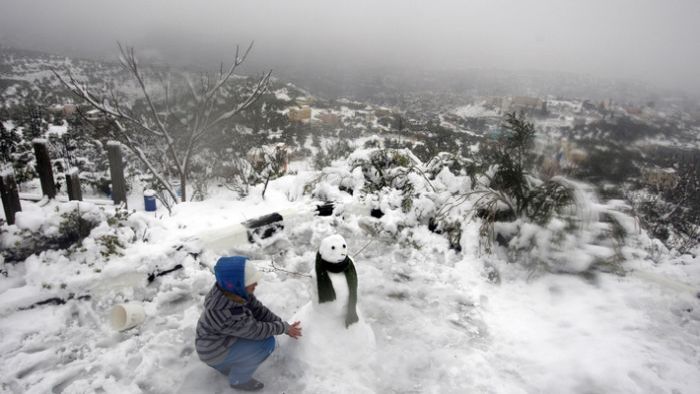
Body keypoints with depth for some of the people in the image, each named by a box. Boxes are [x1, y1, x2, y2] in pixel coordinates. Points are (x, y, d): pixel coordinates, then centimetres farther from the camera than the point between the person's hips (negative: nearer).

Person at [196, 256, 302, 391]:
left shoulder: (235, 291, -17)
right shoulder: (227, 315, -38)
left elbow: (258, 309, -6)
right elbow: (256, 330, -23)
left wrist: (283, 325, -9)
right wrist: (284, 328, -11)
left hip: (222, 336, 8)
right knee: (267, 342, -19)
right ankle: (238, 379, 5)